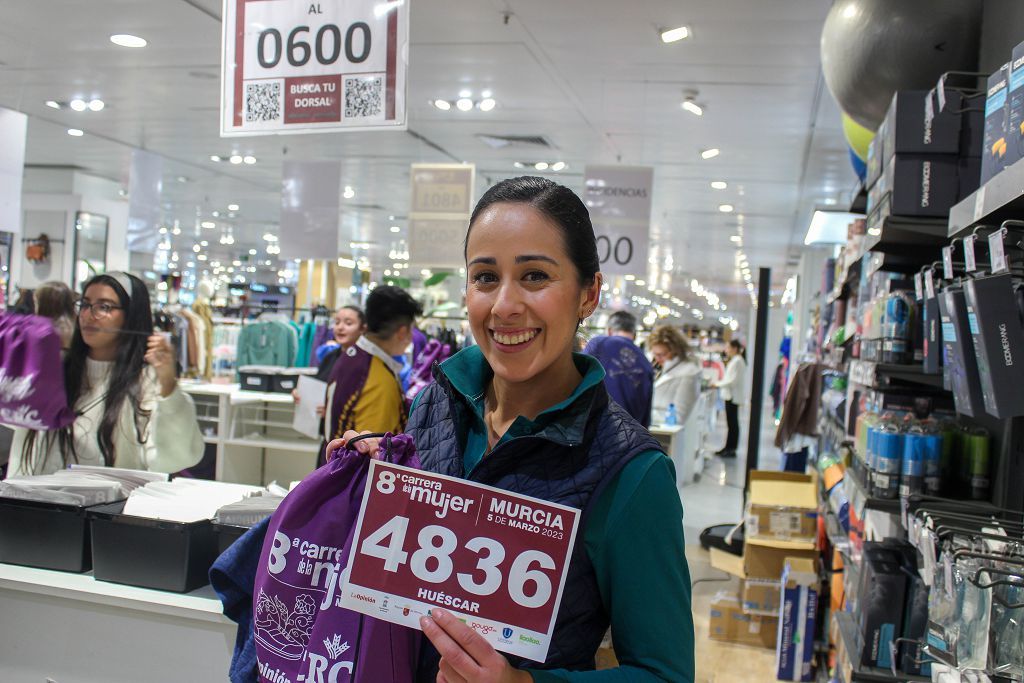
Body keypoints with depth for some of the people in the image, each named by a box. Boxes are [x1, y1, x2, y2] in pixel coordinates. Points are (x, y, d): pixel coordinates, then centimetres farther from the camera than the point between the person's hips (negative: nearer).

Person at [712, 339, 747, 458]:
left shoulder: (737, 361, -15)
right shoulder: (734, 360, 14)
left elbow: (733, 381, -19)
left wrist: (718, 384, -10)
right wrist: (719, 383, 9)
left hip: (733, 396, -9)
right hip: (730, 395, 9)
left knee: (733, 423, -3)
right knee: (731, 422, 12)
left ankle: (731, 449, 2)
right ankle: (728, 447, 17)